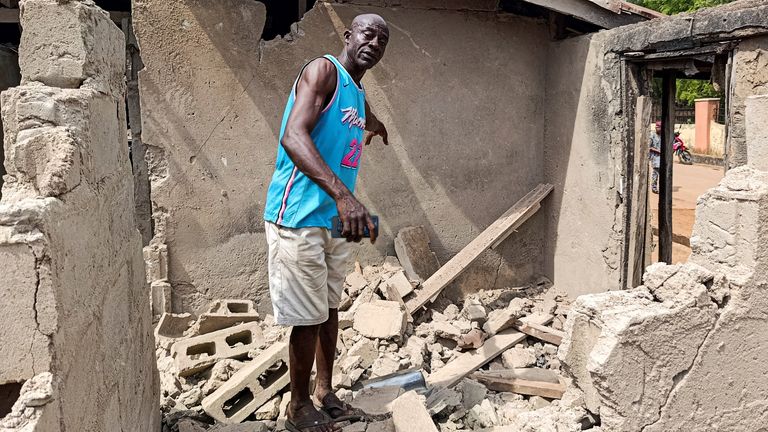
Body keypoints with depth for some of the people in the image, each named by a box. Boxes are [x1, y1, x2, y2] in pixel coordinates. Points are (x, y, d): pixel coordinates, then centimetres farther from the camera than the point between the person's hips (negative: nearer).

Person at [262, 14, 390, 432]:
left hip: (335, 217, 9)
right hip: (299, 216, -9)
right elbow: (293, 137, -27)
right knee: (308, 318, -1)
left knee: (330, 308, 16)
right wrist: (343, 195, -38)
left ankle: (324, 394, 31)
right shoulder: (323, 71, -12)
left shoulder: (357, 93, 15)